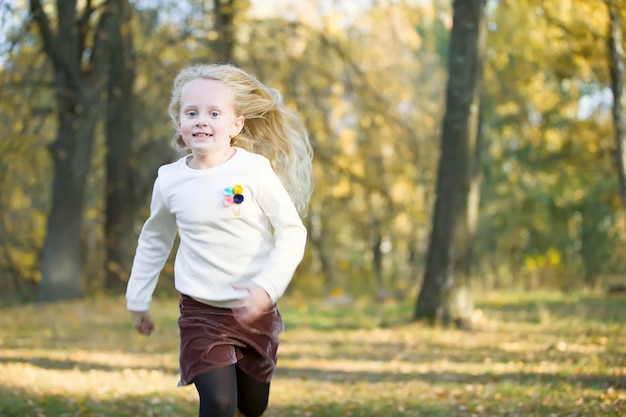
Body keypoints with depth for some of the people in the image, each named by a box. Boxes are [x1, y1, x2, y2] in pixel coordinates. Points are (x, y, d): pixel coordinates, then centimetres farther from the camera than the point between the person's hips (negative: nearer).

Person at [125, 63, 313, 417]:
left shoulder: (254, 169, -12)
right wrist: (138, 300, 18)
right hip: (201, 312, 0)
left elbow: (293, 231, -11)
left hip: (255, 311, 0)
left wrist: (268, 287, -23)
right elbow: (154, 241, 13)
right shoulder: (170, 180, -4)